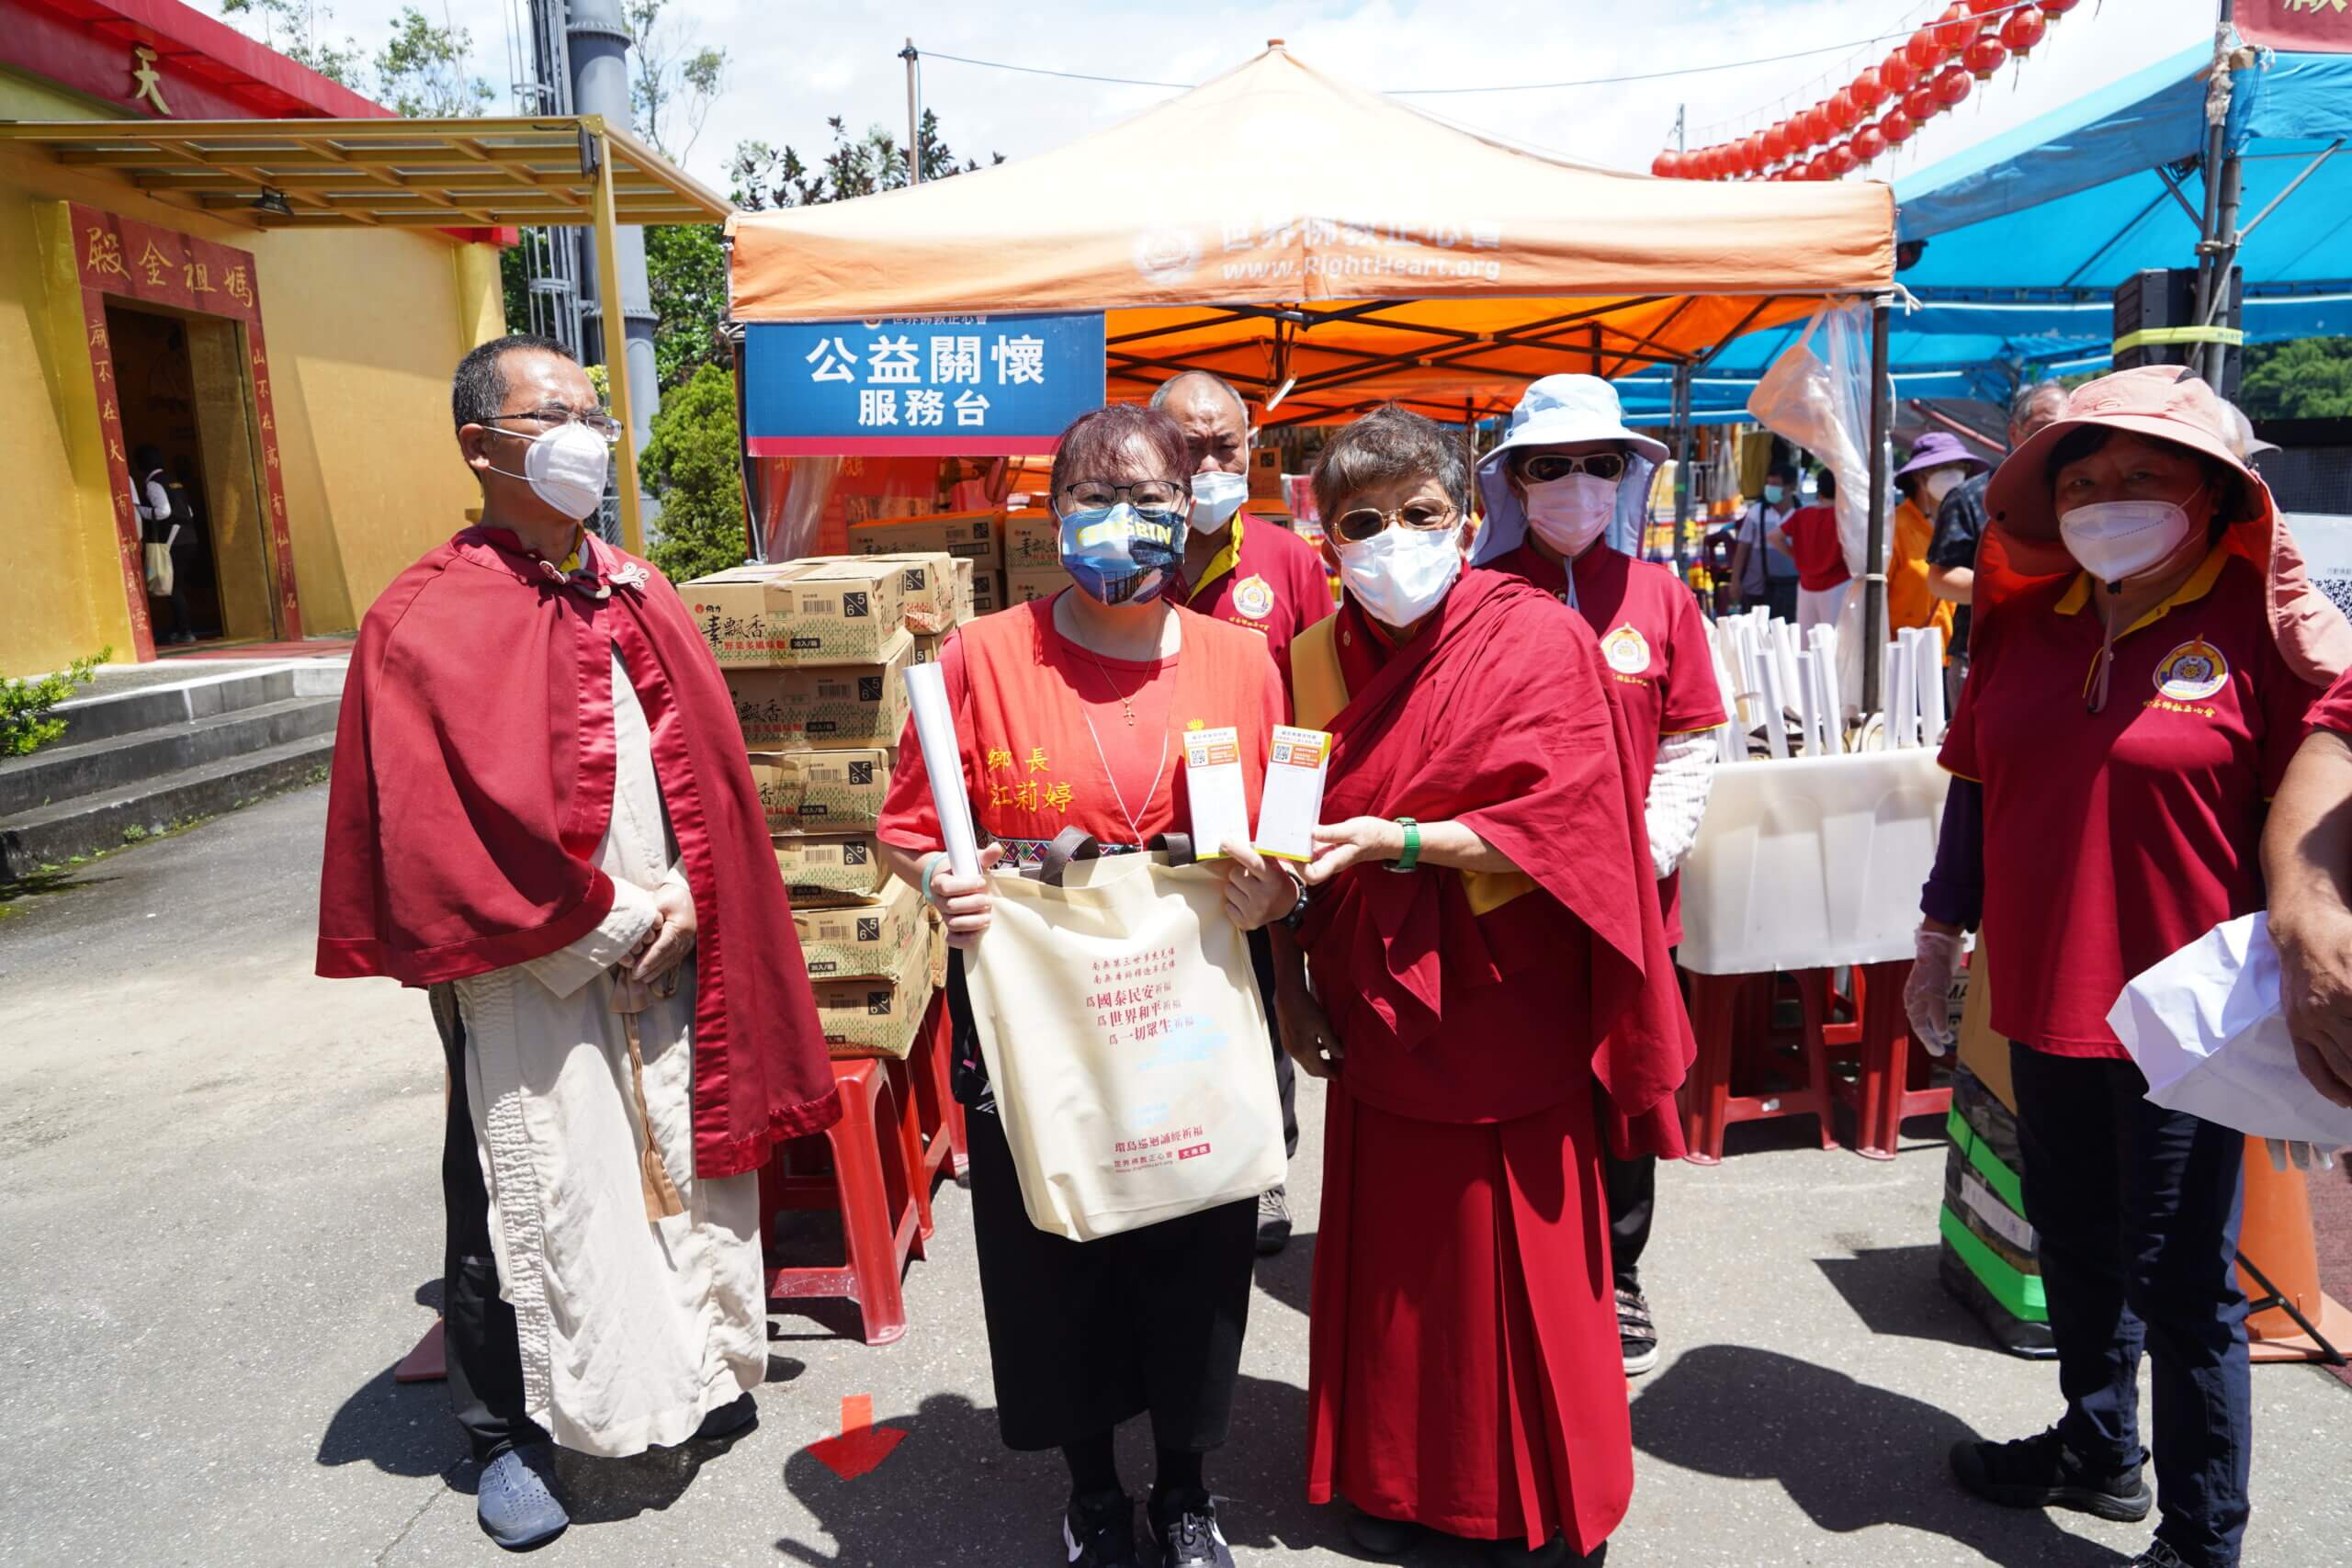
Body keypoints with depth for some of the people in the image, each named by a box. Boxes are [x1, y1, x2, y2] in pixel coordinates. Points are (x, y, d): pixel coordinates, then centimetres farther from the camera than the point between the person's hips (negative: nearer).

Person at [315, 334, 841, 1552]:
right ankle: (509, 1436, 28)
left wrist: (691, 900, -7)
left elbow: (708, 768, 8)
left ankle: (693, 1375, 37)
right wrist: (608, 924, -12)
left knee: (681, 1170, 16)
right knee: (523, 1200, 7)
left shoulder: (638, 595, 8)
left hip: (670, 954, 5)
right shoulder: (425, 625, -10)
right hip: (527, 975, -5)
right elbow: (449, 832, -15)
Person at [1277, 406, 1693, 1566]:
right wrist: (1288, 982, 3)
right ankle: (1393, 1474, 35)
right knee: (1386, 1245, 13)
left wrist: (1397, 838, -21)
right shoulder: (1314, 659, 4)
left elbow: (1565, 821, -17)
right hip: (1375, 1005, 4)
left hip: (1506, 1004, -3)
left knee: (1518, 1249, 7)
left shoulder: (1538, 637, -9)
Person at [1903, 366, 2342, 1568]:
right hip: (2046, 998, 5)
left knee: (2183, 1286, 6)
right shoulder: (2025, 619, 4)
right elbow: (1977, 784, 12)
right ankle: (2099, 1450, 43)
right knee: (2074, 1245, 21)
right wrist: (1940, 938, 14)